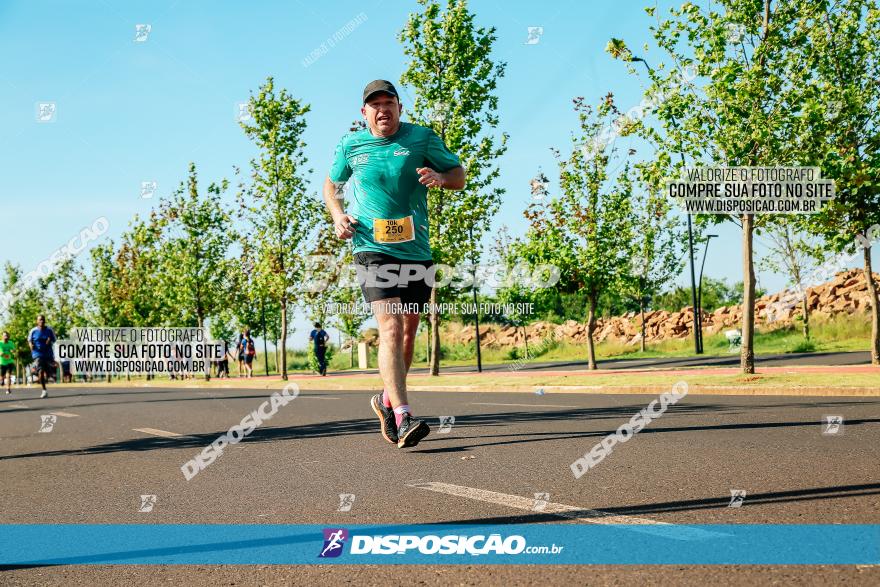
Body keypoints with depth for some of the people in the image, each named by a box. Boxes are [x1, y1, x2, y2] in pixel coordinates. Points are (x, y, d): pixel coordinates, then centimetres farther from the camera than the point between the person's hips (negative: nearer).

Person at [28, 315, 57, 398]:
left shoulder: (49, 330, 2)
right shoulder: (33, 331, 0)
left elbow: (53, 340, 10)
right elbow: (29, 340, 11)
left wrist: (50, 341, -13)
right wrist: (31, 345, -11)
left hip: (48, 353, 2)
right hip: (38, 353, -2)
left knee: (48, 372, 4)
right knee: (41, 371, -16)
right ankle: (44, 390, -10)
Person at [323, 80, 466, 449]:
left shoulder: (421, 138, 3)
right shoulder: (350, 146, 5)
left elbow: (459, 176, 7)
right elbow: (330, 184, 21)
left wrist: (440, 176, -16)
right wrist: (338, 216, 2)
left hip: (416, 249, 3)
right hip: (372, 249, -3)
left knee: (408, 331, 13)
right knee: (390, 327, -19)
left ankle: (388, 400, 35)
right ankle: (403, 418, -28)